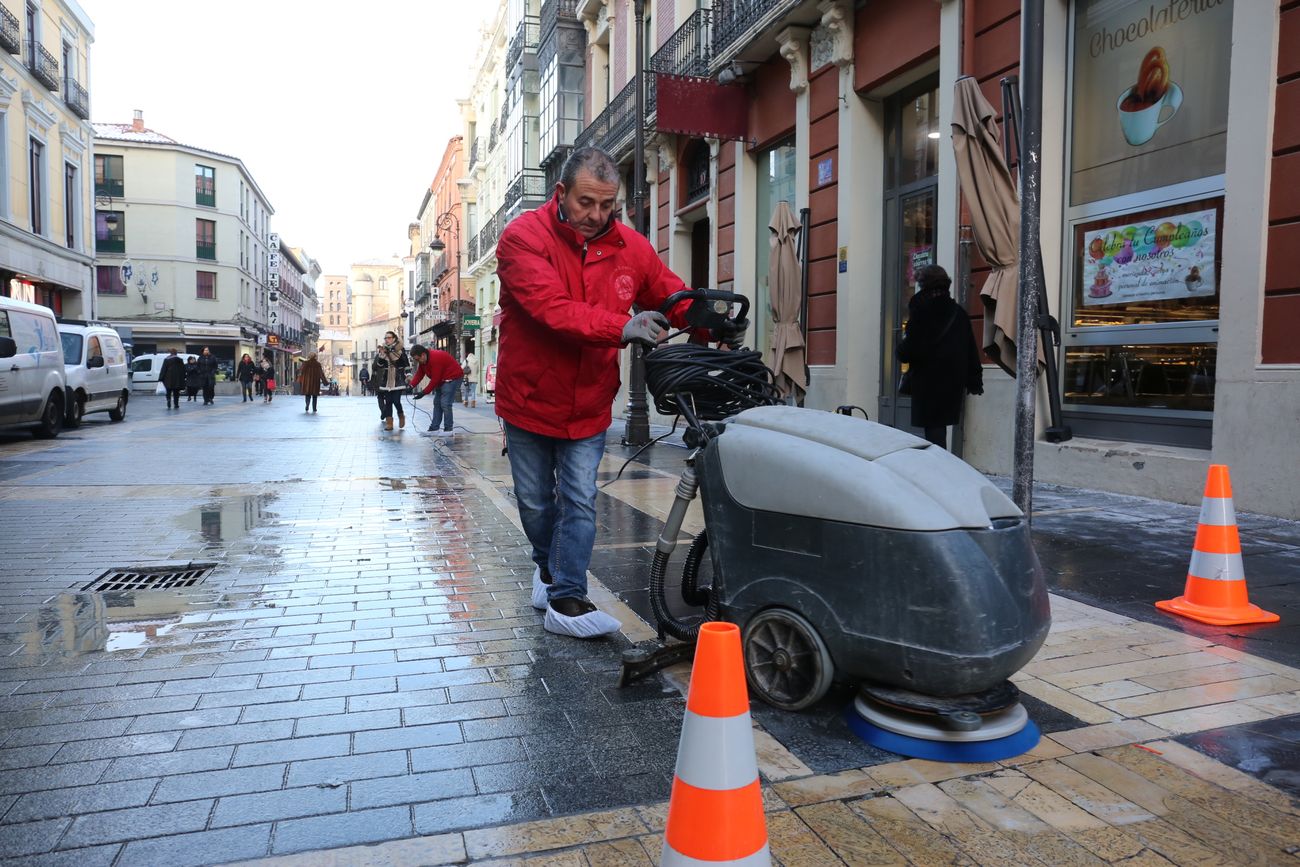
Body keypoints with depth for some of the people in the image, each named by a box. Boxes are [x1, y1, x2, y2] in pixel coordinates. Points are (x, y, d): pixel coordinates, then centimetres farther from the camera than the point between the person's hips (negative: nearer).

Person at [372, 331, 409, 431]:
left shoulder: (400, 350, 0)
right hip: (386, 381, 2)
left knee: (396, 401, -10)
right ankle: (389, 423, 7)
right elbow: (378, 365, -3)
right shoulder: (381, 350, 6)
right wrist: (381, 355, -14)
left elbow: (407, 364, -2)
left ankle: (401, 416, 19)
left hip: (397, 381, -2)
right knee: (388, 402, 2)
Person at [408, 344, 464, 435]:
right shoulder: (423, 360, -1)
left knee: (445, 403, -15)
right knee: (437, 403, 8)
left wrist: (424, 392, -23)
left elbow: (435, 379, -28)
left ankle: (448, 429, -9)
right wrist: (411, 385, -15)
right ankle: (434, 428, 12)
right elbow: (419, 374, 0)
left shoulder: (435, 359, -30)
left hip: (453, 377, -10)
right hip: (442, 379, 10)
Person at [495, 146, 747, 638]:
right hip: (529, 400, -1)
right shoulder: (524, 237, -17)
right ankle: (547, 565, 43)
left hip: (589, 407, 2)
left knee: (580, 503, -2)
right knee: (535, 501, 15)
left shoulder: (630, 247, -4)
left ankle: (566, 601, 9)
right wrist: (622, 329, -44)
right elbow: (551, 307, -31)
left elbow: (673, 297, 2)